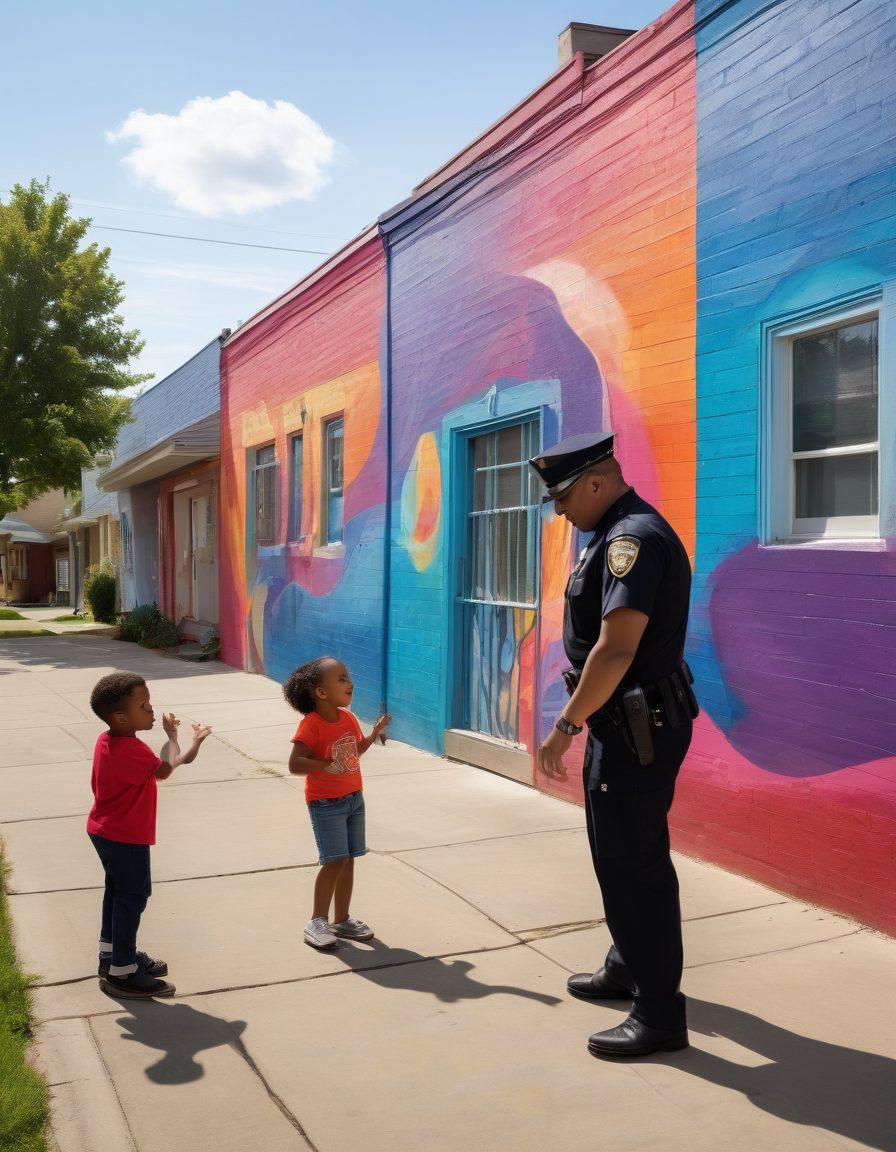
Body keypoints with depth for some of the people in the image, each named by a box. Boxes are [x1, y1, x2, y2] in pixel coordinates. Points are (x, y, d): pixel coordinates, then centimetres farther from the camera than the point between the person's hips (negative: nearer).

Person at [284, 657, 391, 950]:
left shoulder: (348, 719, 5)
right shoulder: (311, 725, -18)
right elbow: (294, 764, -24)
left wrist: (374, 733, 7)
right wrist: (329, 765, -31)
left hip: (354, 798, 7)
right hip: (325, 802, -7)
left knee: (348, 860, 11)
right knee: (335, 860, -11)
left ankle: (342, 921, 23)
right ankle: (317, 922, 3)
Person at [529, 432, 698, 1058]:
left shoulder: (634, 537, -21)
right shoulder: (617, 535, 13)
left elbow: (616, 648, -30)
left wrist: (565, 727, -25)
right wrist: (582, 721, 23)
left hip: (639, 730, -11)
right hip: (622, 725, 11)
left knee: (633, 864, -2)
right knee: (620, 853, 22)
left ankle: (659, 1015, 11)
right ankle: (628, 967, 40)